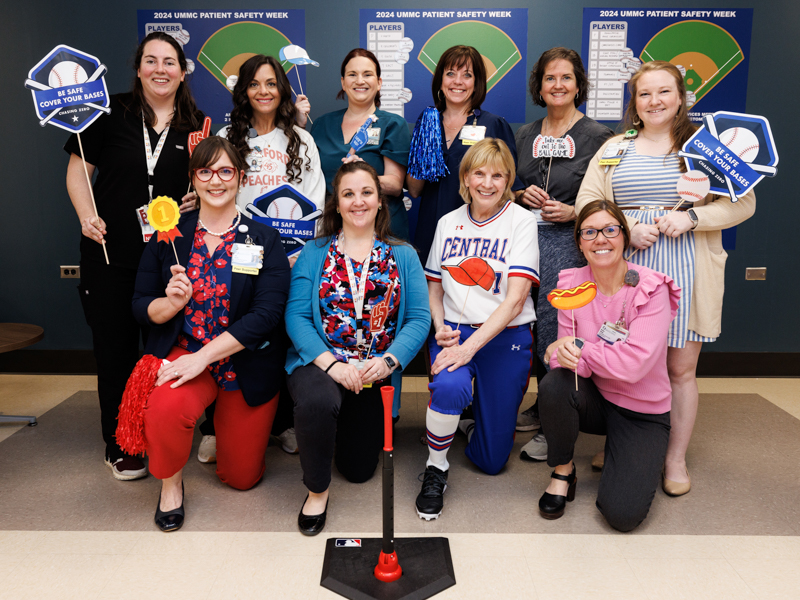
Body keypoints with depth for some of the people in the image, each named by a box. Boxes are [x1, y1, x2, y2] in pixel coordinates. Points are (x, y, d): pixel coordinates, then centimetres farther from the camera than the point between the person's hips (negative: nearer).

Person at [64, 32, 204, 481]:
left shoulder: (197, 125, 5)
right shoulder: (111, 112, 0)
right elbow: (78, 168, 4)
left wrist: (200, 198, -8)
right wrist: (87, 216, -10)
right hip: (110, 254, -1)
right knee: (115, 349, 7)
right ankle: (120, 447, 23)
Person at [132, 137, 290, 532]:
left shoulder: (264, 240, -6)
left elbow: (267, 313, -17)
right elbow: (141, 307, 3)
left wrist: (204, 356, -24)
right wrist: (172, 302, -21)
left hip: (246, 364, 0)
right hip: (183, 351, 0)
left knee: (242, 477, 9)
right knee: (165, 407, -35)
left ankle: (221, 429, 44)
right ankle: (170, 482, 0)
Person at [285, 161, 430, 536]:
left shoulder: (403, 256, 6)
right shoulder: (314, 254, 4)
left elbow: (419, 318, -3)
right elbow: (296, 316, -6)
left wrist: (388, 361, -20)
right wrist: (331, 363, -21)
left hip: (376, 372, 2)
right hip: (320, 364, -2)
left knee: (359, 470, 7)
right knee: (318, 401, -37)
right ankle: (316, 490, -10)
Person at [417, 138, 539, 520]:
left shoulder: (521, 221, -5)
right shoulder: (448, 223, 8)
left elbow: (515, 298, -14)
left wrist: (470, 346, -24)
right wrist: (441, 329, -6)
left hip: (505, 338, -1)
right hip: (453, 332, 2)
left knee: (491, 461, 3)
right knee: (448, 386, -35)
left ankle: (474, 417, 38)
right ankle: (435, 468, -6)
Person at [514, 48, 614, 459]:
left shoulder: (598, 136, 0)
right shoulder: (526, 135, 14)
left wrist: (574, 212, -14)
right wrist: (523, 195, -1)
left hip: (569, 241, -5)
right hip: (526, 236, 5)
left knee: (554, 327, -9)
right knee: (533, 325, 7)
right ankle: (543, 407, 27)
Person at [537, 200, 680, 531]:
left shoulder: (651, 289, -17)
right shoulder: (571, 284, -6)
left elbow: (634, 364, -27)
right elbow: (566, 356, -8)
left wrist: (576, 348, -20)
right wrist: (564, 356, -32)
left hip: (642, 412, -2)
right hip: (593, 399, 3)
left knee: (622, 514, -17)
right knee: (554, 384, -33)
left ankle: (638, 461, 19)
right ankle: (563, 472, -5)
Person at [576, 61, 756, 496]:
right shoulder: (615, 148, 12)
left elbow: (742, 203, 1)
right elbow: (587, 203, 6)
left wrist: (691, 217, -15)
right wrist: (625, 228, -10)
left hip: (688, 272, -1)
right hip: (627, 267, 1)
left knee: (681, 369, 5)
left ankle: (676, 457, 21)